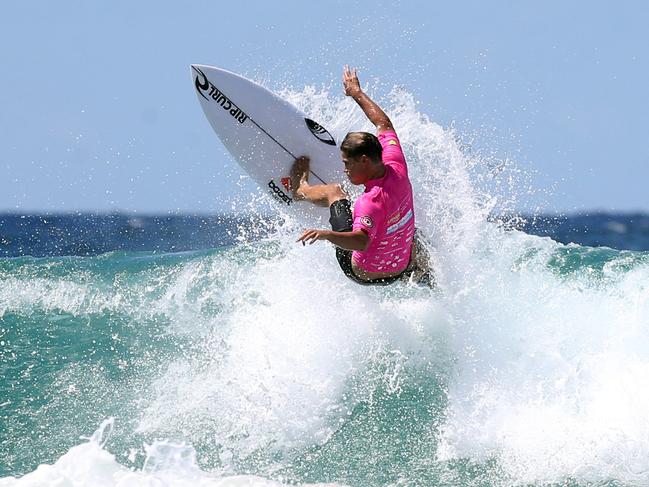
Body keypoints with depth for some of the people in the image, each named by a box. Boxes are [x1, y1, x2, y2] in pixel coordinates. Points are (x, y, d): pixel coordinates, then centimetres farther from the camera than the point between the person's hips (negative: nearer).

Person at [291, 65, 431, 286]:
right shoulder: (396, 168, -15)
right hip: (400, 271, 4)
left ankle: (301, 189, 43)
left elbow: (361, 240, -51)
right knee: (418, 247, 44)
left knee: (334, 191, 14)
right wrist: (357, 93, 14)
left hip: (362, 274, -4)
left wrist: (326, 234, -65)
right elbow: (384, 124, 2)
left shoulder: (371, 203, -34)